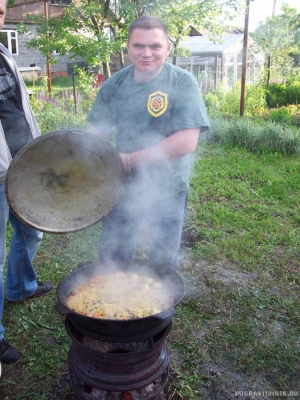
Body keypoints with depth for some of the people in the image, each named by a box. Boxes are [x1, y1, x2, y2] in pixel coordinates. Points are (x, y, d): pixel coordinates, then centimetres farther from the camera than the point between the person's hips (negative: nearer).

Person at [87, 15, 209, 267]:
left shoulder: (182, 83, -15)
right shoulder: (114, 84, -2)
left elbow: (187, 142, -24)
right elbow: (96, 131, 3)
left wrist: (130, 159, -23)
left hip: (166, 190, -3)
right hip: (123, 187, 4)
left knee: (163, 265, 17)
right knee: (111, 260, 19)